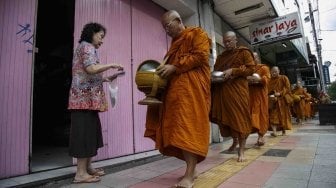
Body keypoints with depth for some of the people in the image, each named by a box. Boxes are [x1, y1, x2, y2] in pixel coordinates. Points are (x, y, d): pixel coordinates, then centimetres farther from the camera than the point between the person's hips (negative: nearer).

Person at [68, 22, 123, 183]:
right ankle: (81, 173, -1)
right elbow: (91, 69, -19)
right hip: (85, 97, -10)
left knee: (90, 131, 10)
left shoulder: (86, 48, 25)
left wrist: (106, 79, 15)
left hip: (88, 97, 10)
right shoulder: (87, 46, -3)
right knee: (85, 132, -8)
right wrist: (111, 65, -11)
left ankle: (87, 167, 18)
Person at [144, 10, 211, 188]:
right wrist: (166, 69, 7)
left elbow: (200, 56, -10)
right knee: (179, 129, 2)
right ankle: (191, 169, 11)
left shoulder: (197, 33, 5)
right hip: (176, 89, 8)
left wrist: (174, 67, -15)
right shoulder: (175, 42, 27)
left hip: (192, 88, -7)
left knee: (189, 127, -13)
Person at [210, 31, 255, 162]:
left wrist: (233, 70, -15)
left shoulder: (244, 52, 7)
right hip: (221, 90, 5)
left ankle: (241, 151, 3)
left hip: (237, 89, -4)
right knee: (224, 117, 4)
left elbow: (251, 68, -3)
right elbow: (215, 71, 25)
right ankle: (234, 140, 30)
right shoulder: (220, 57, 21)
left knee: (239, 118, -6)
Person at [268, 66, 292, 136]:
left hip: (282, 100, -1)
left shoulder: (284, 78, 2)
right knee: (273, 115, -13)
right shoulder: (270, 80, 8)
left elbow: (287, 88, -5)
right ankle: (274, 131, -21)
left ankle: (284, 131, 22)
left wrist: (280, 93, -19)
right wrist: (270, 96, -10)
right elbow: (268, 90, 9)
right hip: (273, 100, 1)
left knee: (283, 115, 7)